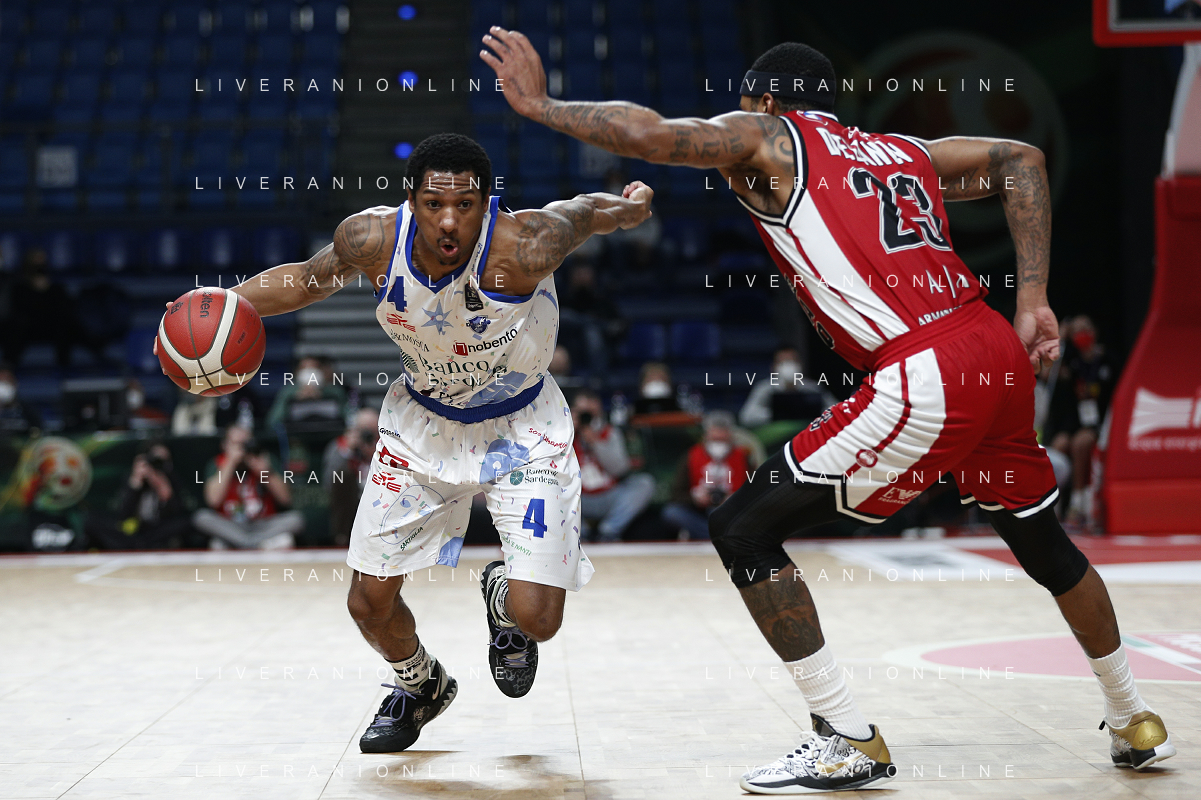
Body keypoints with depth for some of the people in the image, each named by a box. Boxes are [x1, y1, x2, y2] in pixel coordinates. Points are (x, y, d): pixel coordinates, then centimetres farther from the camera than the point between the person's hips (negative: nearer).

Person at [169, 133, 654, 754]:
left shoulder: (525, 245, -33)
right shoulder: (373, 238, -23)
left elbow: (584, 213, -10)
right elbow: (307, 281, -1)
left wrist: (630, 206, 11)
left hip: (520, 428, -3)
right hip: (423, 422, 3)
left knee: (536, 617, -13)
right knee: (369, 601, 2)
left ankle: (502, 595, 27)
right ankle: (420, 685, 37)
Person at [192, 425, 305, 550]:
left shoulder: (263, 462, 4)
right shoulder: (217, 464, 0)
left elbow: (285, 499, -4)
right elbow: (213, 500, -17)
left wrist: (265, 471, -17)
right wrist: (231, 463, -17)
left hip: (264, 527, 1)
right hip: (229, 528, -1)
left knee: (296, 518, -26)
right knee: (201, 517, -28)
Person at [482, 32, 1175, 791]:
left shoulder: (766, 137, 7)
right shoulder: (903, 151, 24)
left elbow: (649, 133, -6)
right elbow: (1022, 158, 19)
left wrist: (540, 104, 8)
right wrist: (1033, 299, 14)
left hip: (924, 382, -8)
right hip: (1000, 355, 8)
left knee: (743, 531, 2)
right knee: (1044, 541, 30)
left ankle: (850, 742, 3)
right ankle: (1135, 724, 45)